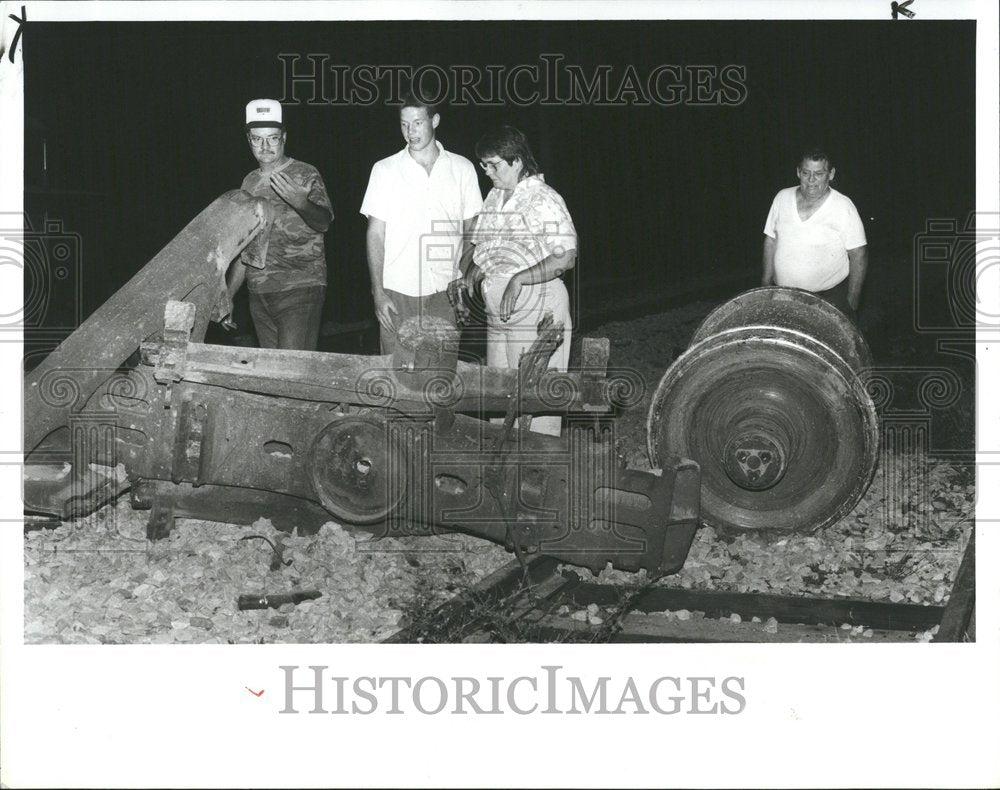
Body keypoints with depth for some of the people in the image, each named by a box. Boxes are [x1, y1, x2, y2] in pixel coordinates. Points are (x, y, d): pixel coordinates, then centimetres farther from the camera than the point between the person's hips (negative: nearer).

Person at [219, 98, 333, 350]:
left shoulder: (305, 175, -2)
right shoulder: (249, 183, 16)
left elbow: (324, 222, -18)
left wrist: (301, 203, -39)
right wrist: (228, 295, 16)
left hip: (300, 290, -6)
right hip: (259, 294, 6)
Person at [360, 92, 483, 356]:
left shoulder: (462, 169, 7)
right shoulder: (385, 170, 5)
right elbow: (375, 235, 4)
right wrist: (378, 293, -4)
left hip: (444, 294, 0)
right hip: (397, 294, 0)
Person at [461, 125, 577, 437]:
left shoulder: (544, 200, -12)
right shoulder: (494, 198, 13)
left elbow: (567, 258, -19)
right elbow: (476, 241, 23)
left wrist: (519, 279, -25)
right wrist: (469, 268, 1)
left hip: (537, 310, -8)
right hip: (498, 315, 8)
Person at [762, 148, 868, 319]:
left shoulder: (843, 207, -10)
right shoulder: (782, 198, 2)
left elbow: (858, 255, -7)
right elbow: (770, 240, 11)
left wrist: (852, 303, -8)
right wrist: (766, 284, 9)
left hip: (830, 296, -3)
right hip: (783, 295, 3)